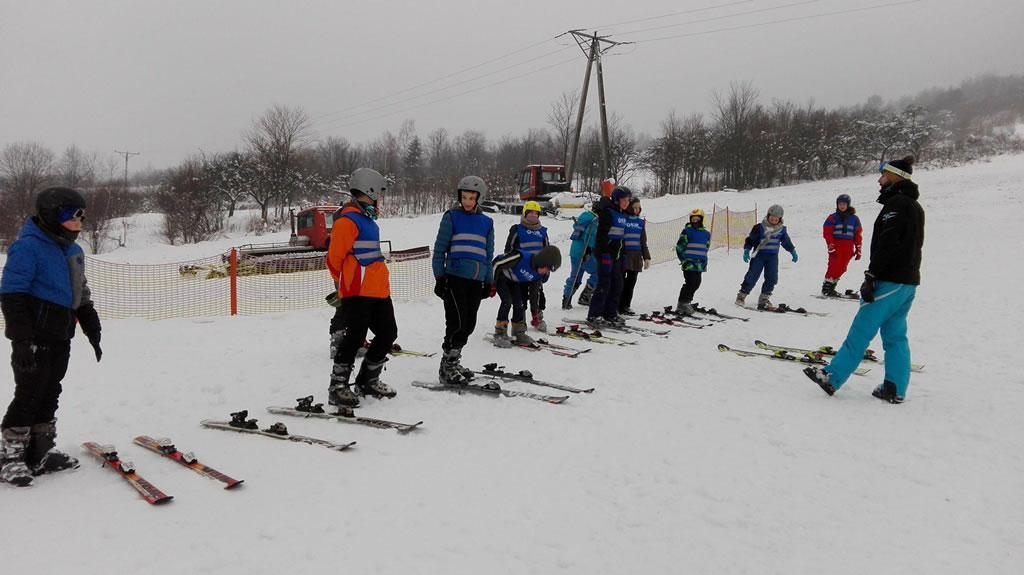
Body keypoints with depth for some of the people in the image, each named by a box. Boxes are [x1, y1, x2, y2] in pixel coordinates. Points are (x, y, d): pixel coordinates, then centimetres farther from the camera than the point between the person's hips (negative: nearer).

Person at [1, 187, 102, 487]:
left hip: (61, 341, 8)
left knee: (49, 396, 13)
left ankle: (41, 454, 22)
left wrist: (93, 333, 20)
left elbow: (81, 296, 22)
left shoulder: (73, 251, 14)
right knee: (29, 395, -4)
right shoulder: (28, 246, -12)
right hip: (35, 341, -8)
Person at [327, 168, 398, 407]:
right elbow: (335, 257, -11)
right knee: (355, 336, -10)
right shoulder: (348, 220, -10)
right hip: (357, 291, -9)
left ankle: (368, 379, 24)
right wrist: (345, 282, 2)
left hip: (378, 289, 9)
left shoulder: (368, 220, 19)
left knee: (388, 333, 10)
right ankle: (338, 386, 1)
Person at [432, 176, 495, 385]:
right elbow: (439, 249, 3)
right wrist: (439, 277, -4)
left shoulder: (486, 222, 16)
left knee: (469, 325, 7)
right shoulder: (451, 217, 4)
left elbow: (489, 255, 21)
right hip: (455, 278, -5)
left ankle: (453, 362, 20)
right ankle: (447, 368, 0)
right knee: (457, 323, -10)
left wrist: (489, 281, 16)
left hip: (477, 281, 5)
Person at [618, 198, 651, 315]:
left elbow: (643, 242, 19)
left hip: (636, 257, 6)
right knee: (621, 283, -3)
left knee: (631, 283, 8)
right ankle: (617, 306, 4)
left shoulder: (640, 222, 14)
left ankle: (625, 306, 16)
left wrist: (646, 257, 15)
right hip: (623, 256, -5)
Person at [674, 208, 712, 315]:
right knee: (690, 283, -12)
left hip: (699, 265, 6)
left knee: (696, 283, 8)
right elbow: (679, 247, -3)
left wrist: (704, 262, 14)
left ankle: (687, 302, 23)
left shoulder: (706, 234, 15)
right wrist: (684, 260, -8)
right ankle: (682, 304, -5)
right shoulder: (687, 231, -2)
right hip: (689, 263, -6)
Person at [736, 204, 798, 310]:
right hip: (759, 255, -4)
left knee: (772, 278, -4)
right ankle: (741, 295, 3)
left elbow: (786, 242, 20)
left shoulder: (781, 230, 5)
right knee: (752, 276, -7)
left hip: (773, 256, 4)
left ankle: (764, 298, 5)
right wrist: (746, 251, -11)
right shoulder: (759, 228, -7)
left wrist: (793, 252, 23)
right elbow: (750, 240, -2)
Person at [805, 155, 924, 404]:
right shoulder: (915, 206, 19)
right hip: (909, 281, 10)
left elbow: (886, 244, -21)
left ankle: (832, 378, -3)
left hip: (891, 281, -10)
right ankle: (895, 390, 9)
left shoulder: (896, 203, -12)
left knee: (861, 332, -7)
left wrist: (870, 276, -21)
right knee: (896, 336, 9)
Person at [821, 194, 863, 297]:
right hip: (836, 246, -4)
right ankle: (826, 288, -4)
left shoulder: (854, 219, 12)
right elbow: (827, 233, -3)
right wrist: (831, 247, -11)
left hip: (848, 248, 4)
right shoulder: (833, 218, 1)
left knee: (842, 268, 3)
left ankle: (831, 287, 12)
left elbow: (858, 235, 13)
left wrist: (858, 249, 9)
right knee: (834, 267, -10)